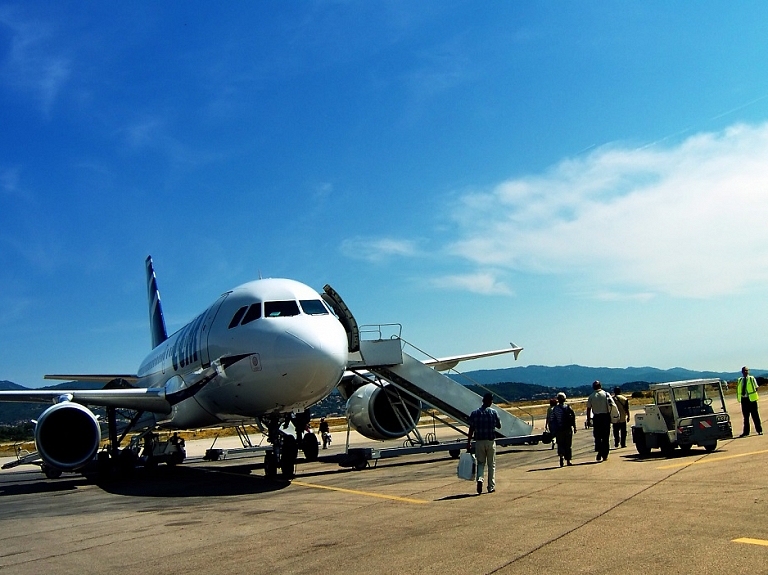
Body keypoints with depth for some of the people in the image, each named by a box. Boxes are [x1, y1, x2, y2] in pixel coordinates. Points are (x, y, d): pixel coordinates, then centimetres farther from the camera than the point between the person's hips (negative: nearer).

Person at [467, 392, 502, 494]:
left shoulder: (474, 413, -2)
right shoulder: (493, 412, -5)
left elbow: (471, 429, -2)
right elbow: (499, 426, 6)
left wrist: (468, 443, 2)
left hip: (479, 441, 1)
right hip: (490, 441, -1)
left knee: (480, 463, 13)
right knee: (491, 464, 11)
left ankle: (479, 478, -12)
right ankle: (491, 486, 13)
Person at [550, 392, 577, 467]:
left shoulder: (555, 408, -2)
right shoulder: (568, 407, -3)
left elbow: (552, 420, -1)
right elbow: (573, 418, -4)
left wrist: (553, 431, 5)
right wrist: (574, 427, 3)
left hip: (559, 430, 0)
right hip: (568, 429, 0)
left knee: (560, 444, 10)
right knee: (568, 444, 10)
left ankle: (561, 455, -16)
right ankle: (568, 460, 11)